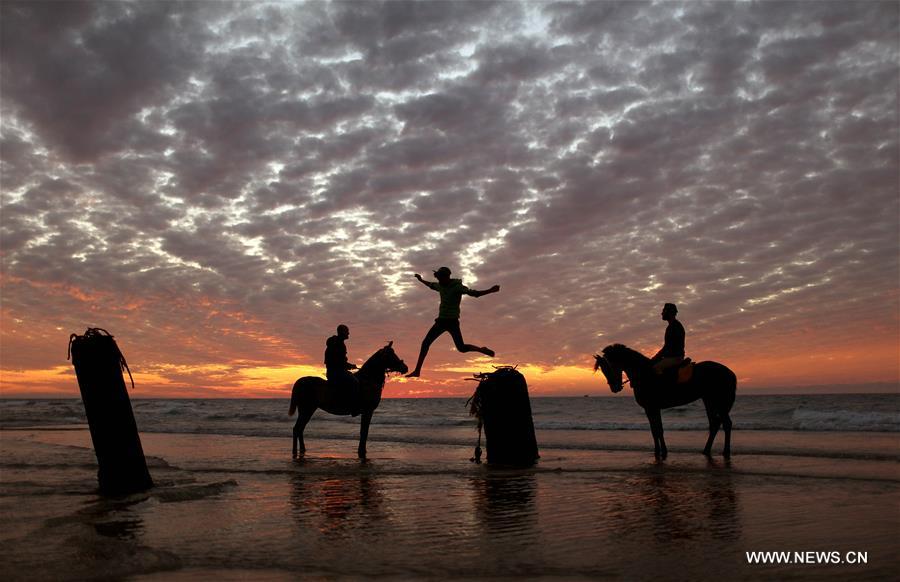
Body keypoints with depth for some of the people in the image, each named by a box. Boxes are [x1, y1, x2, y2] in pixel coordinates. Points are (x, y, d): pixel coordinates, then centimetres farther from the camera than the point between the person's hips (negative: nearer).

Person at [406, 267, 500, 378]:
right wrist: (421, 280, 49)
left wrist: (490, 291, -38)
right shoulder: (441, 286, 8)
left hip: (452, 322, -7)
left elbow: (474, 293, -23)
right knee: (425, 343, 1)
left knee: (461, 348, -10)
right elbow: (431, 285, 32)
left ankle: (482, 350, 19)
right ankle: (417, 371, 6)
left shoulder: (457, 287, -14)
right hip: (441, 321, 7)